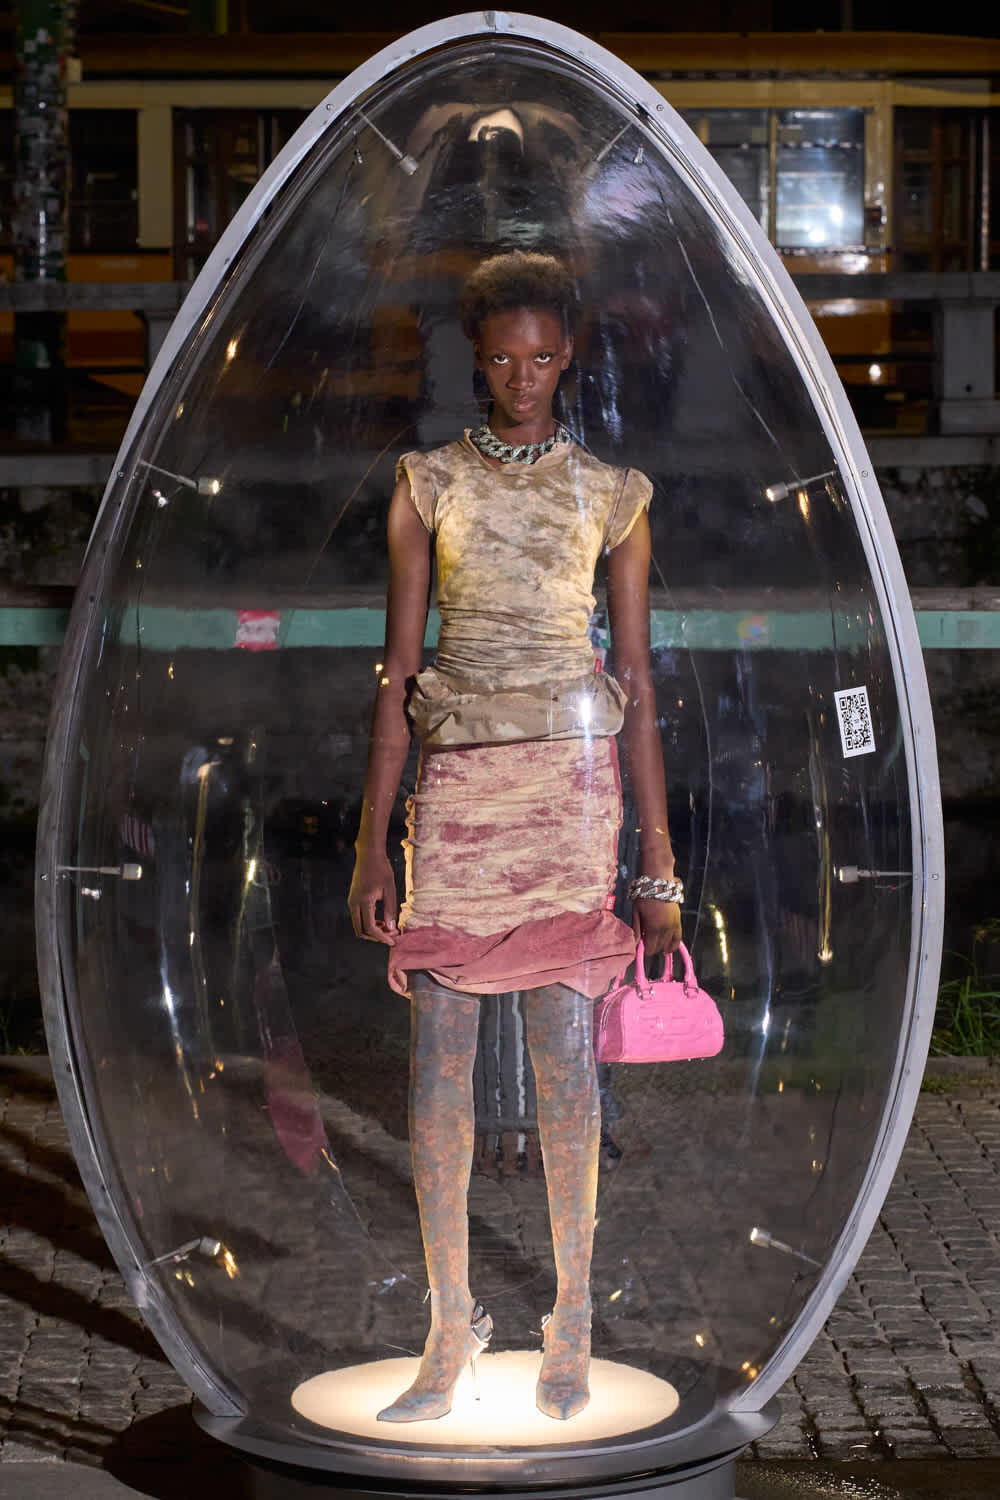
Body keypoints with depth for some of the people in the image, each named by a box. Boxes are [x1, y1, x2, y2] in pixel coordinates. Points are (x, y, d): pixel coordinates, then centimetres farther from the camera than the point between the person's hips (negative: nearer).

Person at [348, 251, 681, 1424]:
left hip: (571, 775, -1)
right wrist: (373, 840, 1)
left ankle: (570, 1331, 7)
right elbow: (396, 672, 7)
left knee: (565, 1051, -4)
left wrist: (658, 860, 4)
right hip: (455, 775, 1)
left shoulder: (611, 495, 9)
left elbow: (637, 680, 8)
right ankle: (450, 1329, 7)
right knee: (437, 1055, -2)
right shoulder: (428, 485, 9)